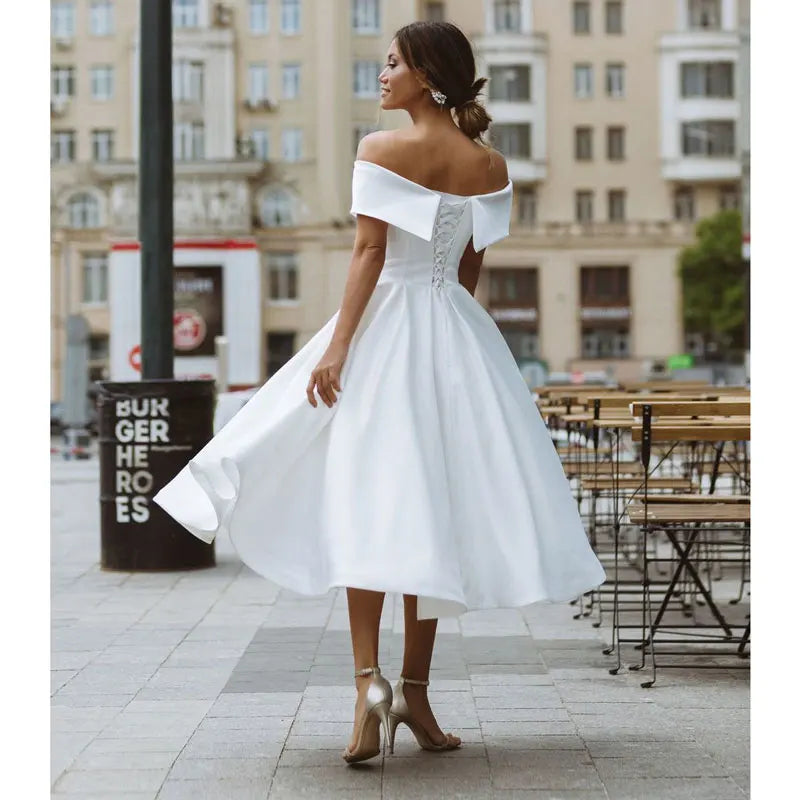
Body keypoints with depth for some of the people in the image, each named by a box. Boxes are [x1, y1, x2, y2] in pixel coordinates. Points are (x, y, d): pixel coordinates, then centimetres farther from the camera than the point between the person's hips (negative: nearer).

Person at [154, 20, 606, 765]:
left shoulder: (380, 149, -7)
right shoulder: (490, 165, 6)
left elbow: (369, 252, -13)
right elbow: (470, 270, 11)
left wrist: (337, 346, -13)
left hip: (385, 328, -4)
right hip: (458, 336, 4)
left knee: (366, 502, -2)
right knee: (434, 506, 9)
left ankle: (370, 681, -16)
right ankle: (414, 690, 13)